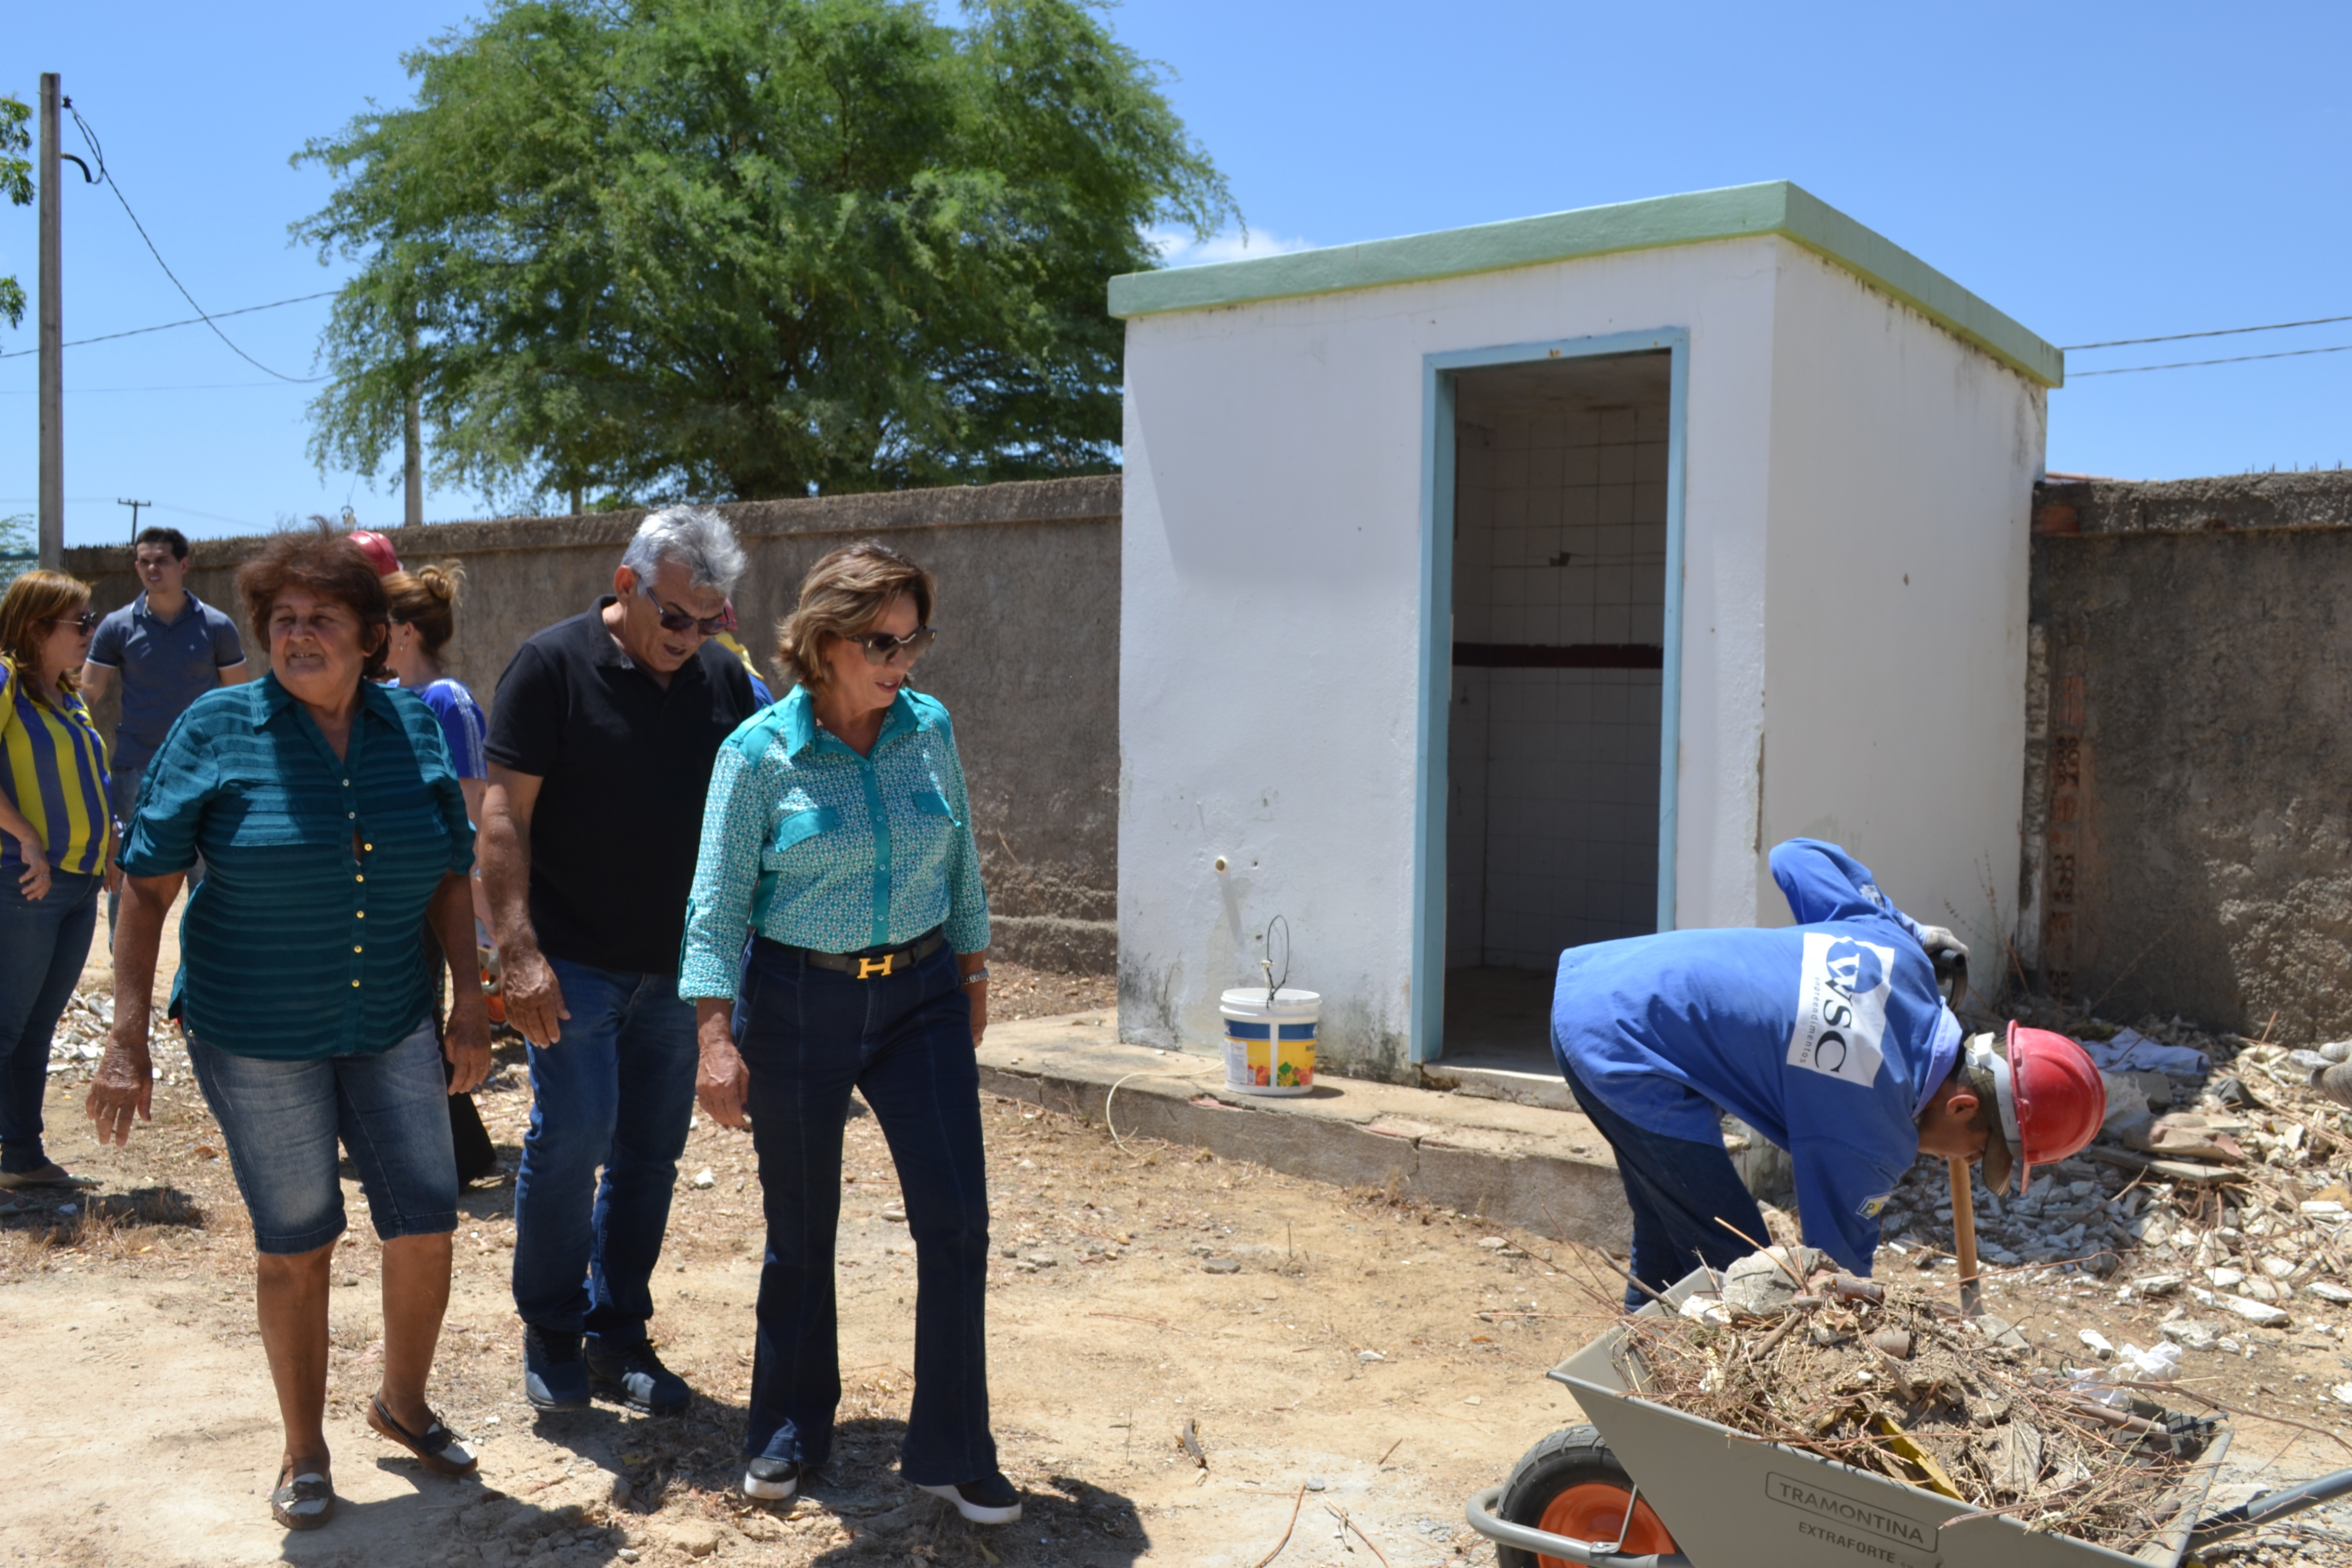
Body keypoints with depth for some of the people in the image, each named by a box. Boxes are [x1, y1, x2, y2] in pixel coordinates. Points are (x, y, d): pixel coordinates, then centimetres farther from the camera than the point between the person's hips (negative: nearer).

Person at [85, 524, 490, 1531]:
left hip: (392, 1029, 3)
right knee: (295, 1245, 9)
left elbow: (451, 877, 6)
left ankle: (403, 1402, 34)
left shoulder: (415, 730, -1)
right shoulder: (219, 729, -10)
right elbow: (146, 885, -8)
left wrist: (471, 1007, 3)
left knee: (426, 1225, 6)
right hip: (256, 1038, -3)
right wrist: (127, 1037, -12)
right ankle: (305, 1453, 30)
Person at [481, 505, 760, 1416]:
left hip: (677, 963, 5)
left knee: (651, 1150, 9)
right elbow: (504, 816, -12)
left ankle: (618, 1335, 22)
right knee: (572, 1136, -6)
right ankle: (551, 1336, 14)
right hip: (574, 960, -4)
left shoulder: (723, 679, 6)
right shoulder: (553, 666, -8)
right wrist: (519, 951, -20)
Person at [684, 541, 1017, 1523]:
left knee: (956, 1216, -3)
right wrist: (716, 1038, -14)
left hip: (920, 996, 3)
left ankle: (951, 1451, 12)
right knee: (801, 1228, 11)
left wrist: (973, 971, 14)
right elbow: (718, 904, -8)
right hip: (797, 1002, -2)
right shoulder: (759, 753, -9)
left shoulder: (930, 728, 0)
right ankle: (789, 1427, 33)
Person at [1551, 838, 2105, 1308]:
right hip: (1622, 1047, -10)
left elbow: (1796, 856, 14)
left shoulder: (1895, 952, 0)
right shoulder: (1872, 1133, -18)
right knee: (1734, 1271, -5)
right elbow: (1838, 1261, -6)